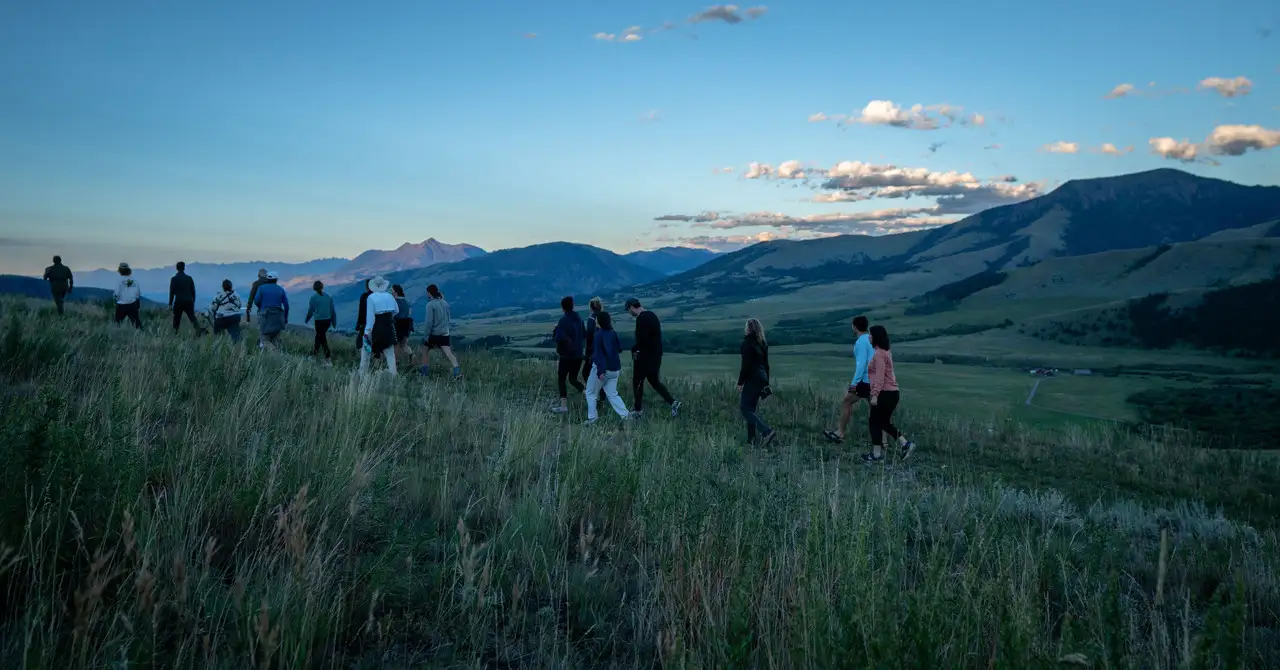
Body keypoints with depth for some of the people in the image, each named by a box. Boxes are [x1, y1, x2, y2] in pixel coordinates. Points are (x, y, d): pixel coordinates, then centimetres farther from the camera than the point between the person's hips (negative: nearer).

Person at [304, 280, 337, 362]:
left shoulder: (314, 298, -7)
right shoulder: (329, 297, 4)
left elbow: (310, 310, -1)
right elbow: (332, 310, 6)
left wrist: (306, 320, 16)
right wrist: (334, 322, 14)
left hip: (319, 321, -5)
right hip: (328, 320, 5)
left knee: (322, 339, 0)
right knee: (319, 336, 23)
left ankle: (328, 358, -9)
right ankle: (315, 353, 37)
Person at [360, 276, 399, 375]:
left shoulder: (371, 298, -14)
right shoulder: (389, 296, 0)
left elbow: (370, 316, -17)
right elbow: (396, 311, 14)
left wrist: (367, 333, -14)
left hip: (376, 328, -4)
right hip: (389, 327, 4)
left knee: (366, 351, 12)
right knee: (390, 353, 11)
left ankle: (362, 374, 15)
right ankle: (393, 374, 7)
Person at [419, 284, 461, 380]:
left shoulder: (430, 305, -11)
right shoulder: (445, 303, 8)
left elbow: (429, 321, -15)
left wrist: (427, 334, -10)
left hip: (434, 333, -5)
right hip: (445, 333, 5)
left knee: (425, 349, 18)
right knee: (448, 353, -4)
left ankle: (425, 370, 25)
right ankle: (457, 371, -21)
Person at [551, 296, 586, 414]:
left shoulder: (564, 320, -16)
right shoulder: (578, 319, 5)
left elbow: (560, 337, -24)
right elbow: (584, 335, 15)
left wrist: (554, 335, -4)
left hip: (567, 355, -6)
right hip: (578, 355, 6)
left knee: (561, 379, 6)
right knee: (573, 379, 17)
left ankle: (563, 406, 5)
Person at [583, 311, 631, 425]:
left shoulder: (599, 334, -16)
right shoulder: (613, 333, 5)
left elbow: (598, 353, -20)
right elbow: (619, 349, 13)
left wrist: (600, 371, -23)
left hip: (602, 368, -7)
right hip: (614, 368, 7)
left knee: (591, 393, 9)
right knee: (612, 394, 13)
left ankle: (591, 418, 7)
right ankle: (625, 415, 1)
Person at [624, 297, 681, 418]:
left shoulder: (641, 319, -19)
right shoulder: (652, 315, 11)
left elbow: (642, 340, -26)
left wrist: (634, 349, -8)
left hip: (645, 356, -9)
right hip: (656, 354, 9)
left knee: (637, 382, 6)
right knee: (654, 381, 18)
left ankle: (638, 410, 13)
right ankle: (673, 402, 7)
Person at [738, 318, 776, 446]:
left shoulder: (747, 342, -11)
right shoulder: (763, 343, 14)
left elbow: (746, 364, -16)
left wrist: (740, 382, -13)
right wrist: (766, 383, 21)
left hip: (752, 379, -9)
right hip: (761, 378, 9)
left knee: (745, 409, -8)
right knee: (751, 409, 13)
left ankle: (767, 431, -21)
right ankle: (751, 439, 12)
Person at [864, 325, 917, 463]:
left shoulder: (878, 354, -16)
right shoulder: (885, 352, 15)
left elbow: (880, 376, -22)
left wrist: (875, 395, -23)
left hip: (885, 394, -9)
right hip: (891, 393, 9)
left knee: (875, 422, 1)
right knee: (884, 422, 16)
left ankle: (876, 454, 5)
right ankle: (906, 444, 9)